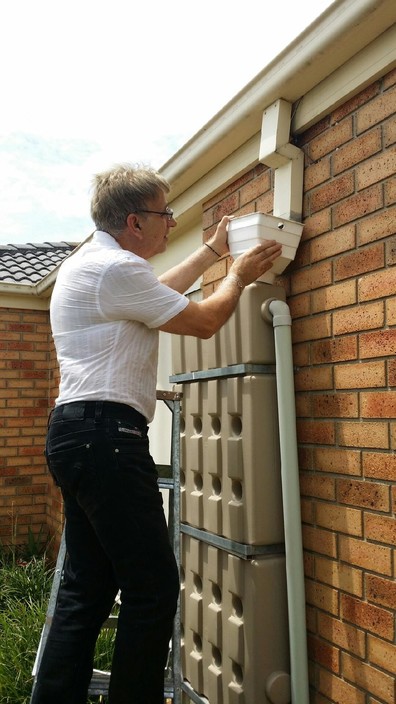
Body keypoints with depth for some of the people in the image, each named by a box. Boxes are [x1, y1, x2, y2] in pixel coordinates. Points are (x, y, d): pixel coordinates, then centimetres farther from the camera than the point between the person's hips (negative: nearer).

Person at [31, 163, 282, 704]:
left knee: (88, 587, 14)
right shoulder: (116, 268, -12)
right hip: (104, 435, -11)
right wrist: (239, 276, 14)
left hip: (77, 433, 11)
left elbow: (158, 292, 35)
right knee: (153, 586, -3)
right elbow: (204, 322, -5)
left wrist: (211, 251, 38)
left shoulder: (90, 262, 20)